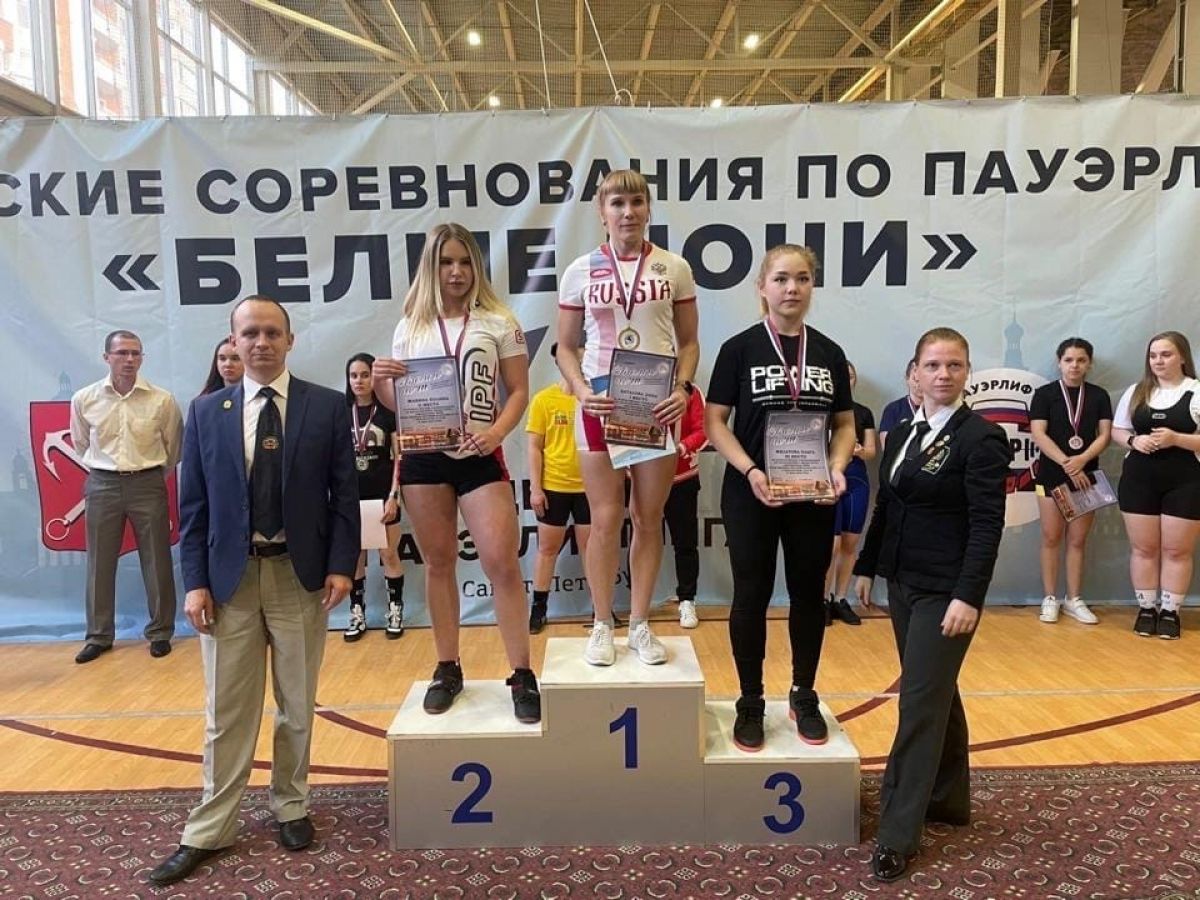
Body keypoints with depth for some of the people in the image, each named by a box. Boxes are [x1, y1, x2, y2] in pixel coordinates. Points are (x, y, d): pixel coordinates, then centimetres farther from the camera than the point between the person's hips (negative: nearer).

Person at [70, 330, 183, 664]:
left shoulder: (162, 400, -8)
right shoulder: (84, 399, -2)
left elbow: (174, 447, 7)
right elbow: (81, 445, 15)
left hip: (147, 485, -1)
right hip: (101, 486, 2)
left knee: (157, 562, 5)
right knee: (100, 563, 9)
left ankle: (160, 632, 18)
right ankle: (99, 635, 23)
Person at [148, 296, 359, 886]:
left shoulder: (327, 406, 0)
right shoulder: (205, 412, 5)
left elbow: (344, 492, 0)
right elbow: (193, 504, 4)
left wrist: (340, 565, -8)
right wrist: (195, 581, -2)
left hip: (300, 574, -1)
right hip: (229, 577, 1)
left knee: (297, 705, 13)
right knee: (227, 712, 9)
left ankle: (291, 806, 31)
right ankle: (209, 831, 22)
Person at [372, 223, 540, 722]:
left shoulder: (498, 322, 2)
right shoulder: (410, 327, 10)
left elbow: (519, 391, 1)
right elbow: (397, 402, 15)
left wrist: (496, 433, -16)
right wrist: (379, 382, -7)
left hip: (479, 457, -3)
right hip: (423, 457, 3)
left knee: (501, 562, -9)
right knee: (438, 563, 10)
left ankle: (522, 675, 3)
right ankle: (447, 670, 23)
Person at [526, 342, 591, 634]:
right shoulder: (544, 399, -3)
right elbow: (534, 447, -2)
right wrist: (535, 488, -7)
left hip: (589, 486, 0)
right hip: (553, 486, 0)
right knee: (547, 548, 11)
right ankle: (538, 608, 22)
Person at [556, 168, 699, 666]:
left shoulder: (674, 267, 4)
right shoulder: (580, 271, 3)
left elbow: (689, 342, 7)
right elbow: (566, 347, 6)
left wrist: (683, 388, -10)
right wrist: (581, 390, -11)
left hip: (657, 404, 1)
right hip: (600, 403, 0)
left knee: (649, 518, 8)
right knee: (605, 520, 2)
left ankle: (640, 624, 22)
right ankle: (602, 626, 18)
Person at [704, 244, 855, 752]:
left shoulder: (829, 353, 6)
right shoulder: (739, 348, -4)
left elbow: (844, 424, 10)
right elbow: (714, 423, -6)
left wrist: (837, 466, -9)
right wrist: (750, 470, -20)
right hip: (751, 495, -3)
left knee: (809, 594, 11)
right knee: (752, 596, 5)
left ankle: (804, 697, 29)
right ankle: (750, 703, 19)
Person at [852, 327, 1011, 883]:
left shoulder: (982, 438, -12)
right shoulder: (902, 432, 9)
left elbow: (987, 526, -17)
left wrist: (967, 597, -23)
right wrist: (866, 566, 14)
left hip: (945, 591, -7)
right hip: (902, 583, 7)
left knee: (920, 703, -4)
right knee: (936, 694, 18)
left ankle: (898, 835, 5)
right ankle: (949, 799, 34)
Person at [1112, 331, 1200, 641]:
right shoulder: (1136, 392, 8)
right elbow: (1116, 430, 11)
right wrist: (1133, 440, -9)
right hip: (1139, 479, 3)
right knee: (1143, 548, 8)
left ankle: (1170, 611, 16)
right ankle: (1146, 608, 19)